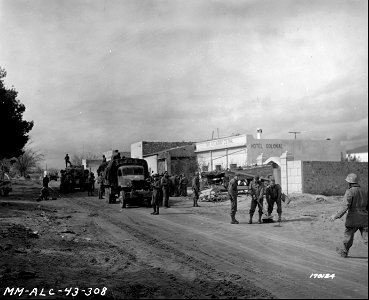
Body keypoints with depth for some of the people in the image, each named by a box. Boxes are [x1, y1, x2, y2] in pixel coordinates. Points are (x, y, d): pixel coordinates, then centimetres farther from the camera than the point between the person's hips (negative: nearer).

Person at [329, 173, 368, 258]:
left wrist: (336, 216, -15)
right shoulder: (364, 191, 9)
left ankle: (343, 252, 32)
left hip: (353, 219, -5)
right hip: (364, 219, 5)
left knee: (348, 235, 14)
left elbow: (345, 206, -19)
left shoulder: (350, 192, -12)